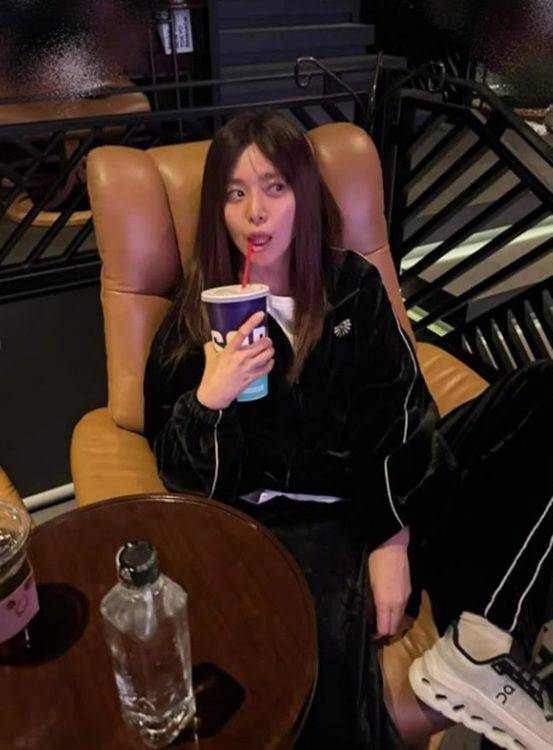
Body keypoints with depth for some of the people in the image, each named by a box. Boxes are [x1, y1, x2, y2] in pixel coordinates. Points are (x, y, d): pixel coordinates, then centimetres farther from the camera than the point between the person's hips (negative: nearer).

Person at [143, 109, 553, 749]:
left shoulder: (352, 284, 9)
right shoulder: (197, 318, 4)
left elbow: (399, 412, 1)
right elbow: (185, 478, 3)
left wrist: (394, 535, -11)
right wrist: (208, 400, -18)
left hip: (389, 496, 4)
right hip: (289, 517, -3)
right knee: (321, 675, -38)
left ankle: (472, 649, -19)